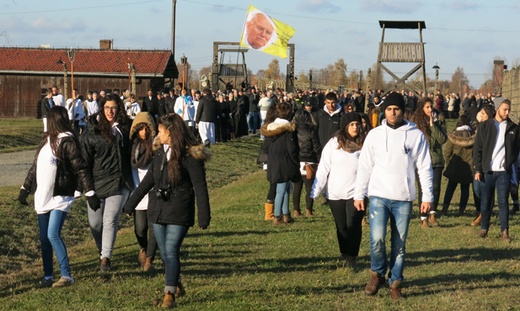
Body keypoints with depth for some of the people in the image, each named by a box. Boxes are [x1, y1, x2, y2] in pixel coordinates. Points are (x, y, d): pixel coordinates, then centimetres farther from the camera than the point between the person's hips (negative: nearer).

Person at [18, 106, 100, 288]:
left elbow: (81, 169, -14)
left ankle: (66, 276, -10)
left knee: (53, 235, -17)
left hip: (60, 197, -7)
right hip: (43, 197, 7)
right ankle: (47, 277, 17)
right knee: (44, 238, 8)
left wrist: (90, 193, -19)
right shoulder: (47, 140, 12)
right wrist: (25, 189, 24)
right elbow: (36, 166, 21)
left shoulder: (67, 142, -10)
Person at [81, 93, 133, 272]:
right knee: (95, 223, 7)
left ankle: (105, 259, -1)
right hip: (97, 183, 0)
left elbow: (130, 155, 16)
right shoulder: (92, 132, -2)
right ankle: (103, 251, 32)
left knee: (110, 221, -8)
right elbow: (85, 160, -2)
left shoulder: (125, 129, 3)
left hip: (118, 183, 0)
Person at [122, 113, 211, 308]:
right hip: (158, 210, 6)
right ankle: (177, 286, 27)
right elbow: (148, 181, 17)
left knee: (171, 251, -11)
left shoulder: (190, 156, -11)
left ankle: (169, 294, -8)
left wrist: (204, 218, -16)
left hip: (179, 212, -6)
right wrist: (130, 205, 20)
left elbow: (200, 188, -12)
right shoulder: (160, 153, 9)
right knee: (164, 253, 9)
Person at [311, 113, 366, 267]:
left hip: (356, 193, -1)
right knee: (341, 226, 12)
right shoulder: (334, 144, -3)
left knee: (353, 224, -11)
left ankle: (352, 256, -1)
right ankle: (344, 253, 28)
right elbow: (323, 168, -2)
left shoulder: (364, 144, -1)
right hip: (336, 194, 1)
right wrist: (316, 190, -5)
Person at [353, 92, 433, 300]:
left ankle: (395, 283, 18)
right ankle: (377, 274, 11)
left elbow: (424, 167, 1)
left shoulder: (416, 135, 1)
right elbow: (365, 166, 6)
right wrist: (359, 195, 3)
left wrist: (427, 197, -4)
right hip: (378, 196, 0)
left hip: (403, 199, 0)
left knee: (399, 244, 4)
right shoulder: (375, 134, 4)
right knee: (377, 238, -14)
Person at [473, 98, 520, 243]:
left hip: (504, 171, 0)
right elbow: (477, 149, 3)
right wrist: (477, 169, -4)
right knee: (485, 202, 6)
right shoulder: (484, 126, 3)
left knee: (503, 201, -1)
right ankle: (484, 228, 19)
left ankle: (504, 231, 3)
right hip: (487, 171, 0)